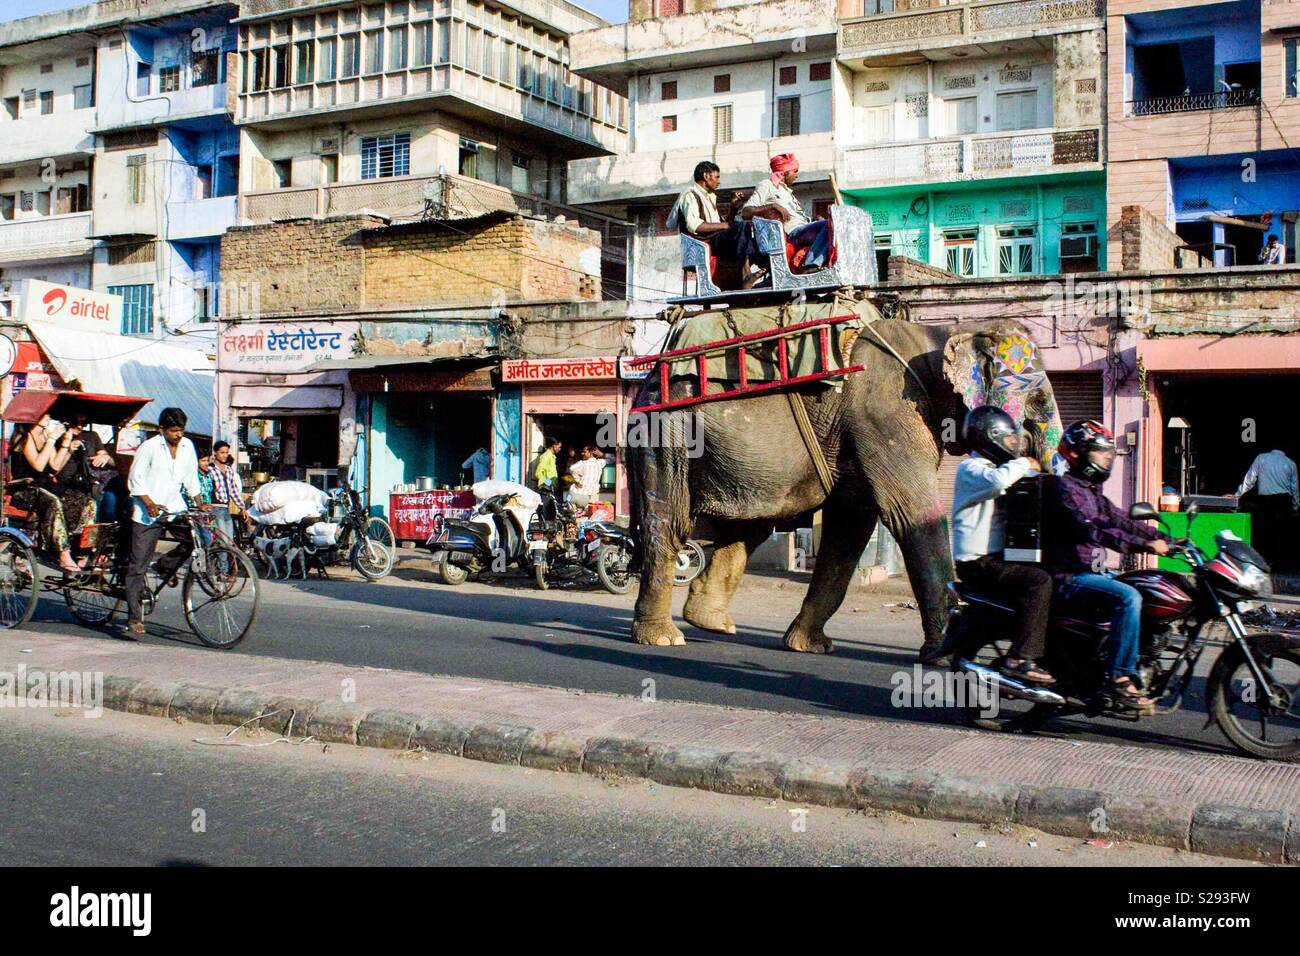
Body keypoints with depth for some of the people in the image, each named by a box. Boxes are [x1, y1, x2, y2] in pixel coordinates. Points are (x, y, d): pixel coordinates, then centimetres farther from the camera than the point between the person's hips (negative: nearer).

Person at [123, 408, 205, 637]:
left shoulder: (187, 446, 4)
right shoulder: (149, 447, -10)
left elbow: (191, 478, 13)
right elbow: (135, 480, -8)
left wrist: (199, 503, 3)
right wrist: (150, 504, -20)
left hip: (174, 506, 4)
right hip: (146, 513, -4)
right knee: (138, 567, -3)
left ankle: (167, 565, 8)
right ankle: (134, 618, 3)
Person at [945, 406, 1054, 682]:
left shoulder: (994, 468, 23)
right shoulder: (970, 468, -8)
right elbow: (995, 480, -31)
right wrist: (1023, 463, -14)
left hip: (996, 558, 10)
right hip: (979, 562, -10)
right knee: (1039, 581, -25)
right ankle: (1020, 659, -28)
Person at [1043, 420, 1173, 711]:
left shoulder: (1092, 491, 19)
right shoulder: (1065, 488, -13)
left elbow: (1120, 521, 15)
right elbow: (1092, 530, -27)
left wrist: (1166, 539, 3)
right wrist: (1144, 545, -32)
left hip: (1093, 571, 10)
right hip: (1069, 577, -10)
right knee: (1128, 597, -28)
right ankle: (1119, 679, -26)